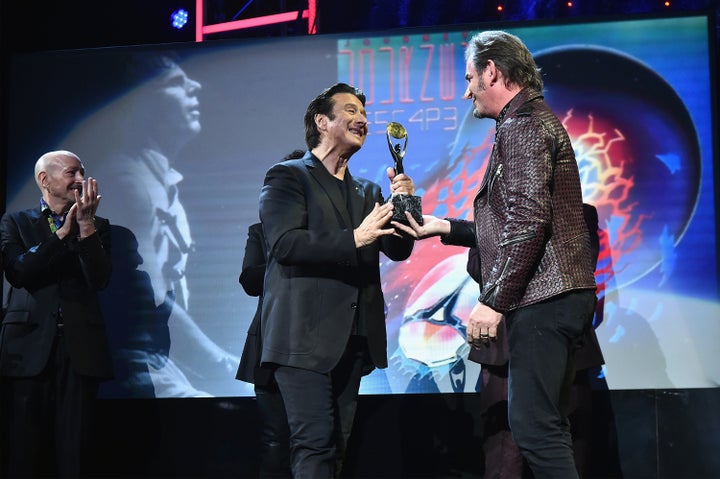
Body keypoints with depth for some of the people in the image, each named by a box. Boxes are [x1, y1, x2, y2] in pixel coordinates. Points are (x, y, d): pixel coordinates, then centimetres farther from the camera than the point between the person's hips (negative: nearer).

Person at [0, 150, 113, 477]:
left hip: (80, 350, 1)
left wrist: (86, 226, -10)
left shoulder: (96, 226, 14)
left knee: (73, 453, -1)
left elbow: (100, 279, -1)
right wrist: (64, 232, -10)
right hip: (29, 348, -1)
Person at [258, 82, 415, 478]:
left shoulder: (367, 192, 21)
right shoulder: (287, 177, 2)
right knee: (316, 443, -13)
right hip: (305, 337, -6)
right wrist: (353, 239, -21)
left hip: (353, 339, 6)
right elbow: (284, 243, -14)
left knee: (334, 445, 6)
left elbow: (398, 250, 11)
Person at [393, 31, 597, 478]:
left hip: (542, 299, -11)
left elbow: (528, 220, -20)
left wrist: (493, 300, -21)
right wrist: (445, 227, 24)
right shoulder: (534, 121, 24)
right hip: (557, 296, 11)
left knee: (535, 426, -12)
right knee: (546, 427, 11)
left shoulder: (522, 124, -9)